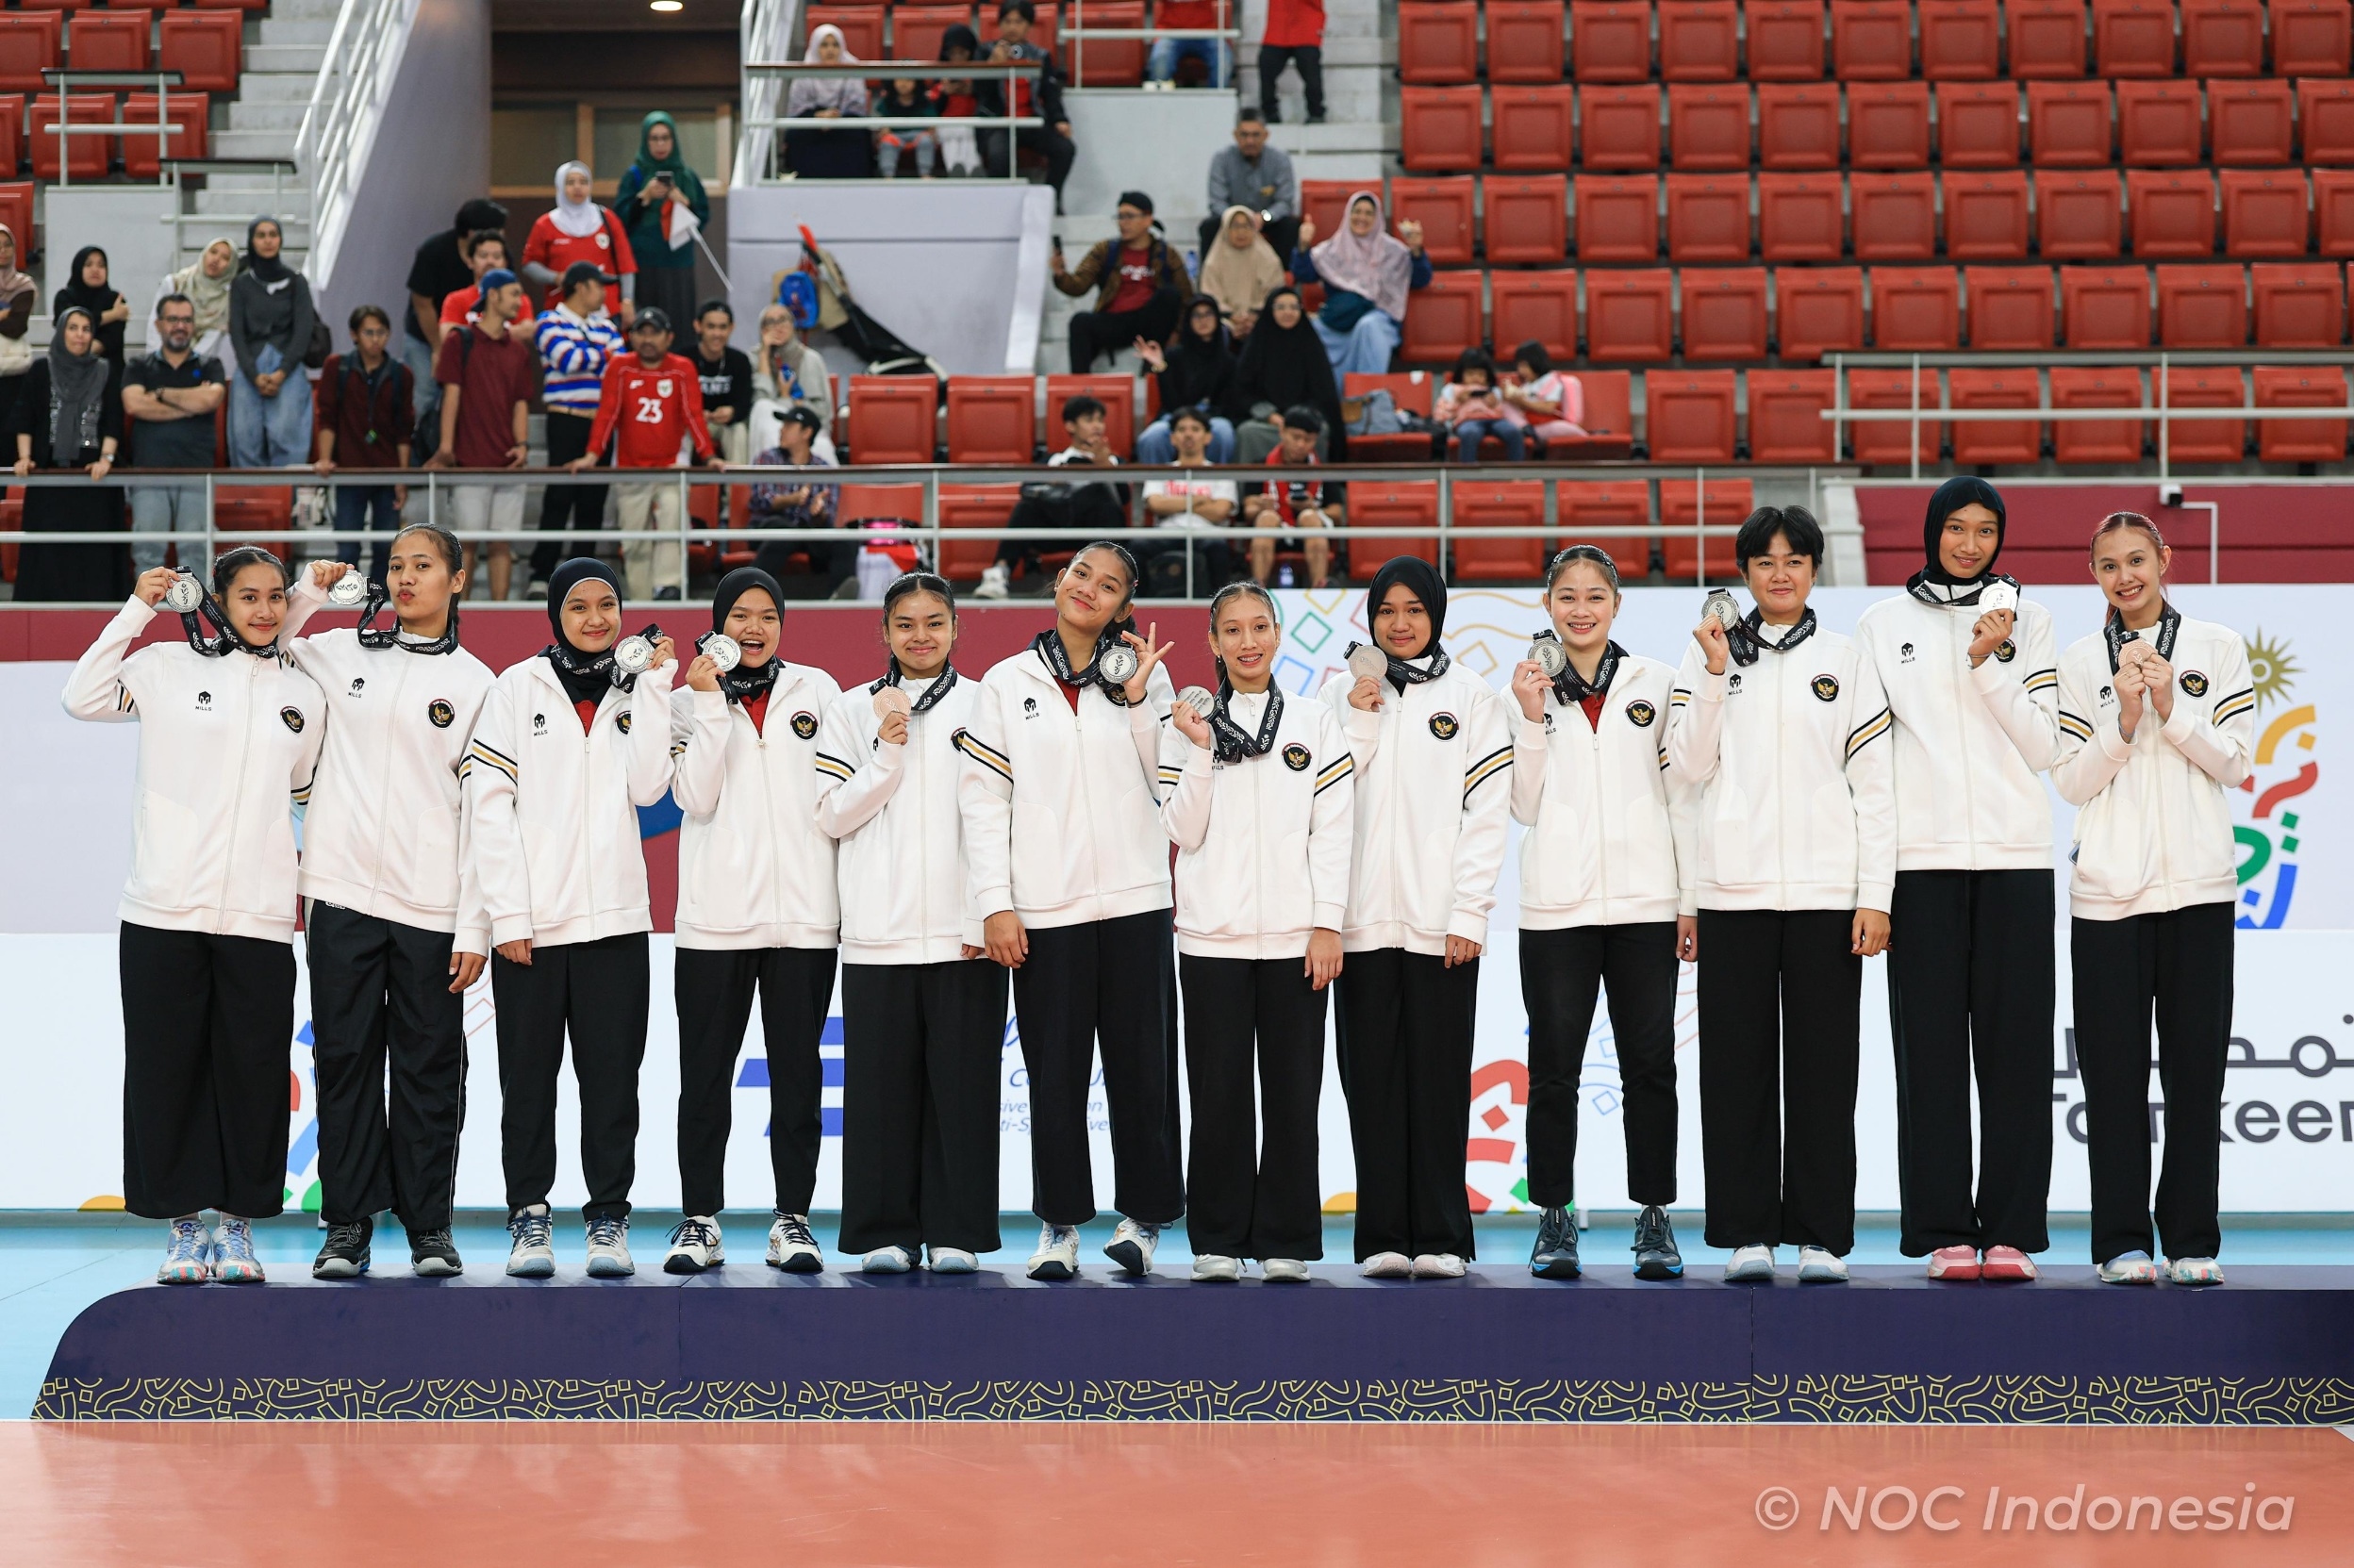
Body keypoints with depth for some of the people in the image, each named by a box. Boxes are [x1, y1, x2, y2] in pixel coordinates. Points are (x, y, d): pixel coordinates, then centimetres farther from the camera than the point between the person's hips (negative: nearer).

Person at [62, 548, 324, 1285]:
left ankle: (238, 1227, 12)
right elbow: (84, 698, -6)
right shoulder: (170, 667, 4)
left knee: (253, 1077, 1)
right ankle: (184, 1226, 10)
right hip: (165, 912, -2)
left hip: (259, 919, 2)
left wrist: (307, 887, 14)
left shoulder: (304, 696, 12)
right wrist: (137, 609, -5)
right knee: (168, 1071, 1)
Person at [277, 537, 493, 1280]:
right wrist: (306, 595, 7)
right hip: (342, 892, 2)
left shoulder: (476, 683, 4)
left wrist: (475, 926, -4)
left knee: (429, 1070, 2)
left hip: (430, 907, -2)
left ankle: (429, 1225, 11)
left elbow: (482, 809, 2)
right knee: (345, 1060, 3)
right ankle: (348, 1222, 9)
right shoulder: (339, 653, 10)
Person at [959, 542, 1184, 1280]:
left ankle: (1143, 1217, 10)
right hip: (1043, 908, 0)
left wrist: (1138, 698, -8)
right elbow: (983, 798, 3)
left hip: (1133, 900, 0)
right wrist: (994, 905, -4)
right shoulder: (1006, 682, 6)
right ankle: (1060, 1225, 10)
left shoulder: (1146, 675, 8)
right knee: (1055, 1075, 3)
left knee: (1141, 1067, 2)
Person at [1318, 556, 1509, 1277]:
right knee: (1374, 1081, 1)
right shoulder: (1343, 691, 10)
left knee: (1439, 1082, -1)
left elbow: (1487, 811, 0)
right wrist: (1358, 720, -7)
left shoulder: (1471, 696, 5)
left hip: (1441, 922, -1)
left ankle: (1440, 1237, 4)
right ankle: (1383, 1237, 5)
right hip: (1364, 919, 2)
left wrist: (1469, 914, -7)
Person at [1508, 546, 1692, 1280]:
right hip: (1556, 908, 0)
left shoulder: (1655, 683, 7)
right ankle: (1555, 1219, 11)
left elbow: (1681, 793, 7)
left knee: (1650, 1066, 2)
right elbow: (1525, 806, 2)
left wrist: (1693, 897, 2)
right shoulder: (1528, 686, 6)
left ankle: (1654, 1220, 9)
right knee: (1554, 1070, 3)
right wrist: (1531, 720, -10)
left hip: (1644, 903, 0)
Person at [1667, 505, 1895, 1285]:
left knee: (1822, 1066, 0)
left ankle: (1821, 1236, 5)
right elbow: (1690, 765, 1)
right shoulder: (1709, 652, 9)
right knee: (1738, 1066, 1)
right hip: (1734, 890, 1)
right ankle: (1746, 1234, 7)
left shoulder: (1846, 659, 7)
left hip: (1825, 890, -1)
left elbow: (1874, 783, 4)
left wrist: (1875, 895, -3)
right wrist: (1715, 673, -9)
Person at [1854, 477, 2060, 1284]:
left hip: (2014, 855, 0)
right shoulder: (1882, 625, 10)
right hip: (1921, 857, 0)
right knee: (1931, 1044, -1)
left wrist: (1992, 663, -8)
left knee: (2014, 1043, -1)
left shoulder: (2028, 620, 10)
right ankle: (1943, 1232, 2)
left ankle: (2010, 1230, 2)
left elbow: (2044, 746, 4)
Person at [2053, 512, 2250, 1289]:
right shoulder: (2078, 663, 7)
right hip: (2107, 892, 0)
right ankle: (2122, 1242, 6)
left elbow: (2234, 764, 1)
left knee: (2196, 1071, 1)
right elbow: (2072, 782, 2)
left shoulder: (2218, 649, 6)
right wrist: (2124, 717, -12)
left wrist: (2172, 708, -11)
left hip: (2198, 886, 0)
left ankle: (2193, 1241, 7)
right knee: (2114, 1073, 0)